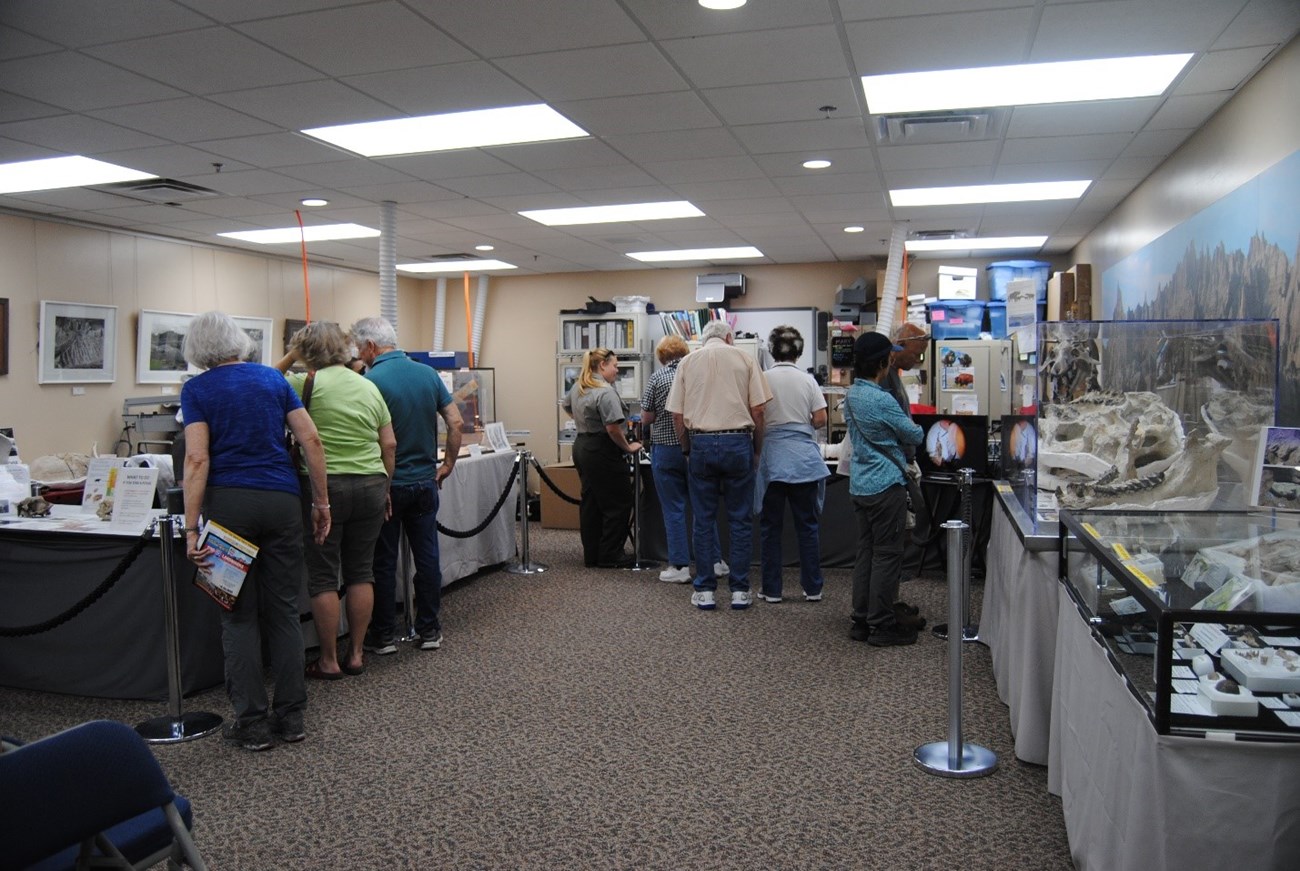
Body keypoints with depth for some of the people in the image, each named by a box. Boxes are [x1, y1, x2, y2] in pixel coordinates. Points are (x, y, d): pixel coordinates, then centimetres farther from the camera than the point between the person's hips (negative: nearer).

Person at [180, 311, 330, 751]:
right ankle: (291, 716, 14)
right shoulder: (272, 378, 10)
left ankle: (252, 723, 8)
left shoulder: (197, 389, 1)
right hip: (281, 500, 3)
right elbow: (311, 440, 3)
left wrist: (191, 528, -11)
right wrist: (321, 502, 8)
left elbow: (198, 459, -10)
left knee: (239, 615, 5)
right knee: (283, 610, 9)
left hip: (228, 502, -2)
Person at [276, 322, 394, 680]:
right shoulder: (369, 387, 9)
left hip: (323, 488, -4)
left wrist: (289, 358, 7)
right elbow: (389, 444, 9)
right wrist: (385, 487, 16)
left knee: (323, 577, 4)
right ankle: (355, 654, 17)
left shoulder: (306, 383, -7)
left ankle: (329, 661, 9)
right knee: (360, 572, 11)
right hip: (370, 487, 5)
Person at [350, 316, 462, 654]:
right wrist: (448, 464, 9)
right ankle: (429, 630, 17)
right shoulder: (429, 374, 3)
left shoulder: (371, 381, -14)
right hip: (425, 481, 5)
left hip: (386, 485, -5)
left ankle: (383, 636, 14)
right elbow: (455, 422, 1)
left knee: (383, 563, 6)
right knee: (427, 557, 10)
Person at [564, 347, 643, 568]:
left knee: (590, 503, 13)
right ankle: (610, 556, 2)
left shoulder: (577, 388, 11)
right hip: (602, 453, -10)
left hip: (581, 447, 10)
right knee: (617, 504, -1)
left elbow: (567, 407, 29)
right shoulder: (605, 392, -18)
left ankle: (591, 554, 19)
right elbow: (613, 427, -24)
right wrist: (628, 447, -11)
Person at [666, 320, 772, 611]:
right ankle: (740, 590, 10)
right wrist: (757, 451, 8)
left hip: (700, 443, 1)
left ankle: (705, 591, 11)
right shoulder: (744, 358, 4)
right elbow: (757, 411, -1)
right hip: (737, 442, -1)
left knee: (704, 520, 8)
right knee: (740, 520, 7)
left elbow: (677, 415, 5)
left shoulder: (687, 362, 8)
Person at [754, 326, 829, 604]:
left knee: (771, 526, 7)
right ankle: (812, 588, 13)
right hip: (804, 458, 1)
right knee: (807, 525, 9)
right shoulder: (808, 380, 1)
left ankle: (771, 589, 10)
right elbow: (820, 420, -2)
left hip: (773, 458, -1)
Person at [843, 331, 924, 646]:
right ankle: (881, 625, 4)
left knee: (865, 552, 13)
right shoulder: (882, 401, -19)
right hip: (886, 485, -8)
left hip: (860, 485, 9)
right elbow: (914, 436, -6)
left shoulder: (851, 395, 8)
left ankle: (861, 621, 18)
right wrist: (916, 428, 15)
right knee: (887, 555, -1)